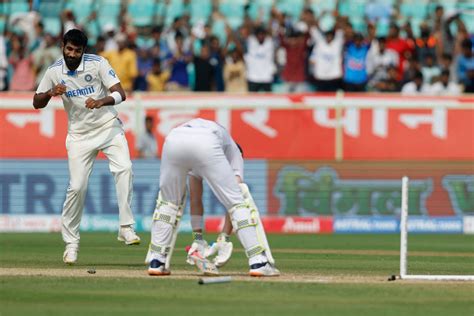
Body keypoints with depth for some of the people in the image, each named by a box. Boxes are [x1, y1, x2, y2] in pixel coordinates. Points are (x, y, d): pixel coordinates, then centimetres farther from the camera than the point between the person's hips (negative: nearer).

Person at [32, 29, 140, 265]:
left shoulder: (97, 64, -11)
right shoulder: (54, 72, -3)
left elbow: (120, 94, -16)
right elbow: (37, 103, 4)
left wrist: (101, 101, -37)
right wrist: (51, 93, -18)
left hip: (109, 128, -1)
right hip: (80, 135, 1)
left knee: (124, 168, -25)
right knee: (77, 187, -5)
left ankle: (126, 228, -23)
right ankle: (71, 241, 10)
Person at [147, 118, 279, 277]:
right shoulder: (232, 149, 37)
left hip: (172, 140, 3)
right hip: (206, 145, -3)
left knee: (167, 202, 25)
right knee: (237, 202, 8)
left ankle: (156, 262, 21)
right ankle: (259, 262, 1)